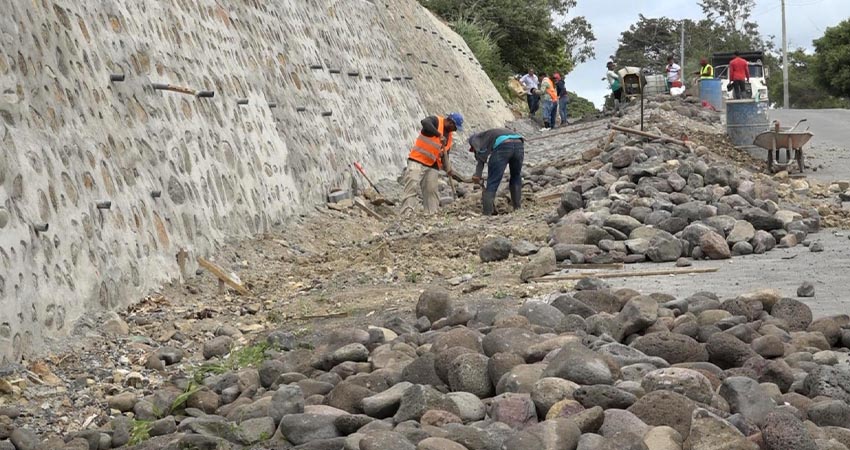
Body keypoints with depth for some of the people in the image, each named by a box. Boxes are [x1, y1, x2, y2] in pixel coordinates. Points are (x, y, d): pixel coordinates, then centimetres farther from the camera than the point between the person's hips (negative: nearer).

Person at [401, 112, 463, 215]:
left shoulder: (449, 136, 16)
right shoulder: (435, 121, -6)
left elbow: (445, 154, 22)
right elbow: (425, 122, -30)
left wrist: (447, 168, 7)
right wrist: (439, 135, -37)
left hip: (433, 166, 7)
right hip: (417, 160, -7)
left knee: (431, 190, 0)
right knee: (412, 187, -15)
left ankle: (432, 213, 2)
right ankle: (407, 212, -20)